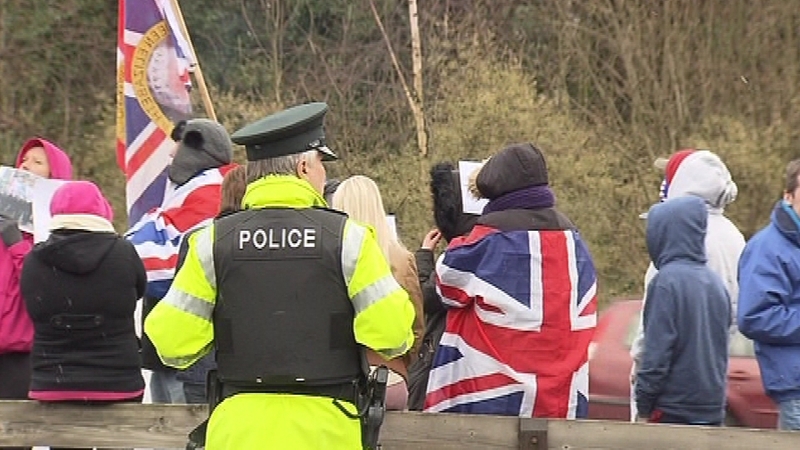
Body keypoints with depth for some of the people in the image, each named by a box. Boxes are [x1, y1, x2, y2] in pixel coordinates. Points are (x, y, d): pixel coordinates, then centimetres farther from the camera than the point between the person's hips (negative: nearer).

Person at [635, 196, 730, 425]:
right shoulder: (715, 282, 10)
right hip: (713, 409, 7)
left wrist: (644, 405, -7)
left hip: (674, 411, -7)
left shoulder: (667, 281, -13)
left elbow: (656, 351, -14)